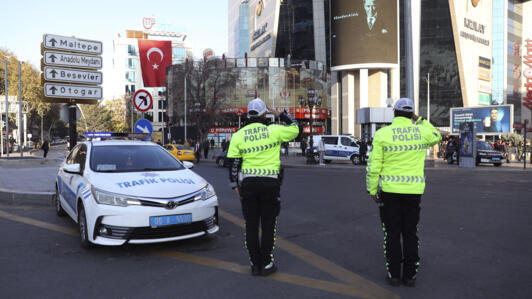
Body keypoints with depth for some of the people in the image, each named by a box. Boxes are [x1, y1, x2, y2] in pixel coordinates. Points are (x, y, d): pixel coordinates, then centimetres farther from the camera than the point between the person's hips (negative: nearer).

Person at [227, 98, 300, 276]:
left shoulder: (238, 135, 2)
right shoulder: (274, 131, -4)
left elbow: (233, 163, 3)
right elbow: (296, 128, 10)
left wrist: (235, 186, 11)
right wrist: (280, 115, 17)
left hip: (248, 183, 2)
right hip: (270, 183, -2)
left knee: (251, 225, 9)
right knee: (268, 225, 8)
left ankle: (255, 264, 16)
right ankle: (266, 264, 12)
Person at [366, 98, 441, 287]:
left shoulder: (382, 134, -7)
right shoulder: (421, 132, -2)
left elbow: (374, 166, -8)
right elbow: (437, 136, 24)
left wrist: (372, 190, 1)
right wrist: (419, 120, 18)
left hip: (390, 191, -2)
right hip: (414, 191, 2)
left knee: (392, 233, 7)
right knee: (410, 232, 11)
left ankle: (394, 274, 14)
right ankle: (410, 275, 17)